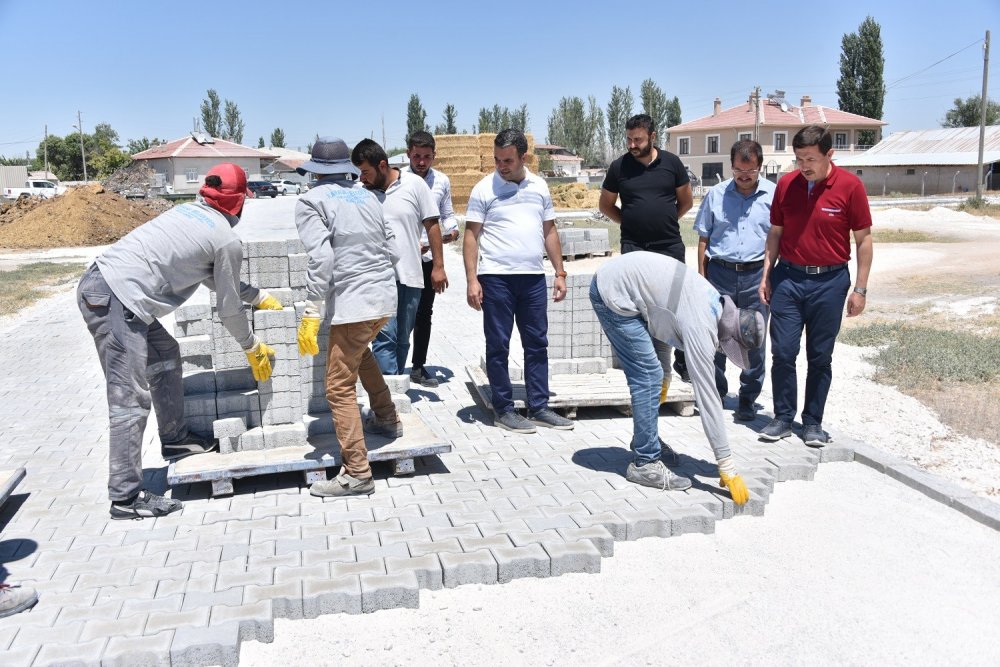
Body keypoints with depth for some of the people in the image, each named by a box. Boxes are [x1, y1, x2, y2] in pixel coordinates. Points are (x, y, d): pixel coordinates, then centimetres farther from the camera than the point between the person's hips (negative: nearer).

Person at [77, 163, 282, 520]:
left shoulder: (189, 211, 19)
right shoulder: (228, 240, -4)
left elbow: (216, 279, 32)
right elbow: (229, 309, 4)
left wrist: (259, 296, 39)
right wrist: (253, 348, 19)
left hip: (98, 280, 10)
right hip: (116, 299, -10)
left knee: (165, 355, 24)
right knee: (131, 400, -6)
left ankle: (174, 439, 35)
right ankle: (126, 497, 0)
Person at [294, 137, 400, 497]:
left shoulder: (312, 201, -4)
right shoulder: (367, 196, 12)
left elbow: (321, 258, -16)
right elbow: (390, 249, 13)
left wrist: (311, 313, -15)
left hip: (352, 303, -7)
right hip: (385, 297, 7)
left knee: (339, 388, -1)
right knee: (358, 351, 34)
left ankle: (357, 474, -1)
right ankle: (386, 419, 42)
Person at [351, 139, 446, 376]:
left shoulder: (414, 185, -1)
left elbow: (432, 225, 2)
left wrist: (438, 266, -1)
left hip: (410, 275, 1)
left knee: (402, 339, 11)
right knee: (385, 336, -12)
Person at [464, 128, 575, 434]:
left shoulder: (539, 187, 9)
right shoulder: (484, 189, -3)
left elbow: (549, 232, 14)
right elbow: (471, 236, -4)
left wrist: (560, 273, 8)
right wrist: (472, 280, -12)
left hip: (533, 278, 4)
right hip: (496, 278, -4)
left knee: (537, 344, 8)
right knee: (498, 346, 2)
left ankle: (539, 408, 17)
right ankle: (503, 410, 12)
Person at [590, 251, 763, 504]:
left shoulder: (714, 301, 4)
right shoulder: (701, 327, -22)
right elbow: (707, 396, -22)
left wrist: (665, 373, 21)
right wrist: (728, 468, -18)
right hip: (612, 293, -10)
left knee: (648, 375, 15)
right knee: (648, 376, -9)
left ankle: (645, 443, 30)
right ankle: (645, 464, -1)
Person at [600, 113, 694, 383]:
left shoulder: (671, 163, 1)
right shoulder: (619, 166, 0)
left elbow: (686, 201, 12)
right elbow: (605, 205, 11)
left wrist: (665, 221, 6)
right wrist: (629, 222, 5)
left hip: (670, 246, 1)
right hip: (634, 247, 0)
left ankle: (684, 362, 20)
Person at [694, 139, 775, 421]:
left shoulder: (773, 194, 2)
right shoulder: (716, 195, 5)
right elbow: (703, 238, 10)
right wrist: (702, 276, 5)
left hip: (757, 275, -1)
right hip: (720, 273, 1)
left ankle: (748, 398, 18)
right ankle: (715, 393, 22)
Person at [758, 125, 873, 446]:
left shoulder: (850, 186, -7)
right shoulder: (786, 184, 1)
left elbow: (863, 239, -3)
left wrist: (860, 288, -4)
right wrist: (766, 274, 6)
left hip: (829, 281, -2)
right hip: (788, 278, 2)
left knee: (820, 356, 7)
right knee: (782, 351, 1)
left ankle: (813, 422, 19)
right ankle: (783, 418, 13)